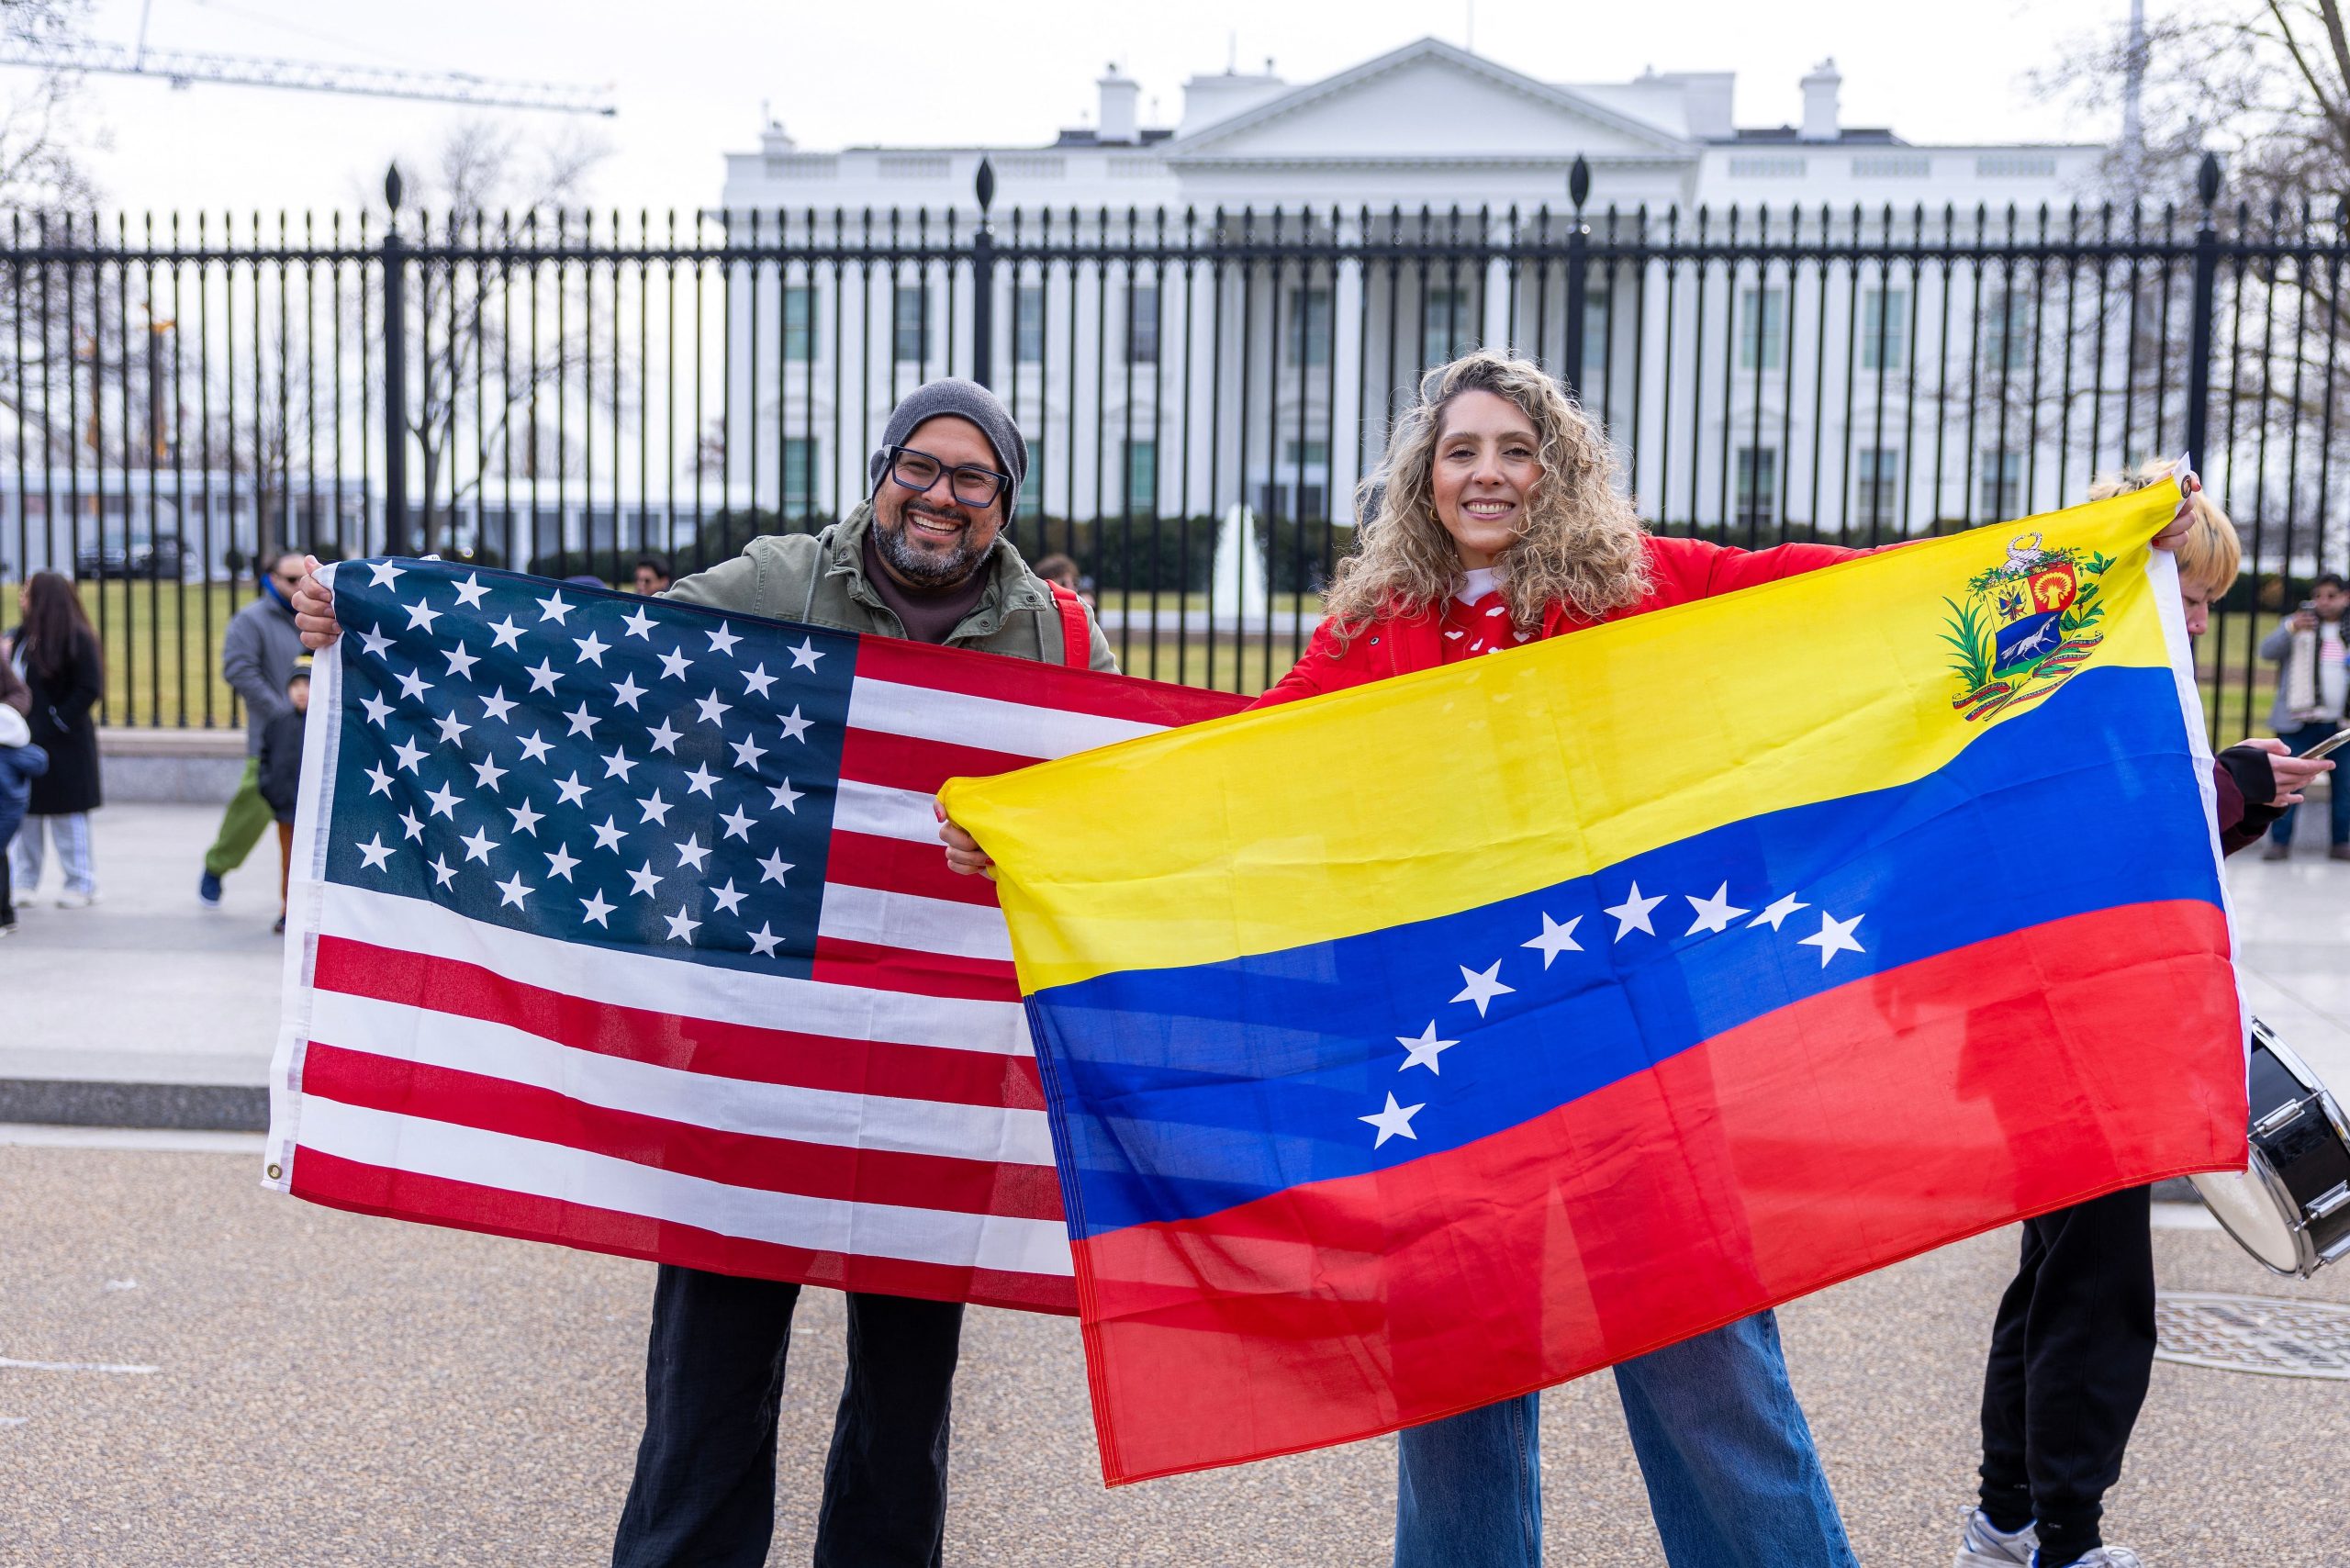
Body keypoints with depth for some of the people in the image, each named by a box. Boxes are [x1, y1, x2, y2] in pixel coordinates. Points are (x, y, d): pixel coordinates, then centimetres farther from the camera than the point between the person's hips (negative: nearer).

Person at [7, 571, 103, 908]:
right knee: (24, 812, 9)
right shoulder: (24, 635, 10)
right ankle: (23, 883, 17)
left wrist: (57, 722, -16)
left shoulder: (75, 637, -12)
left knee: (67, 815, 1)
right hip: (27, 739, 7)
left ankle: (81, 885, 12)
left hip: (62, 743, -7)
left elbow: (90, 688, -16)